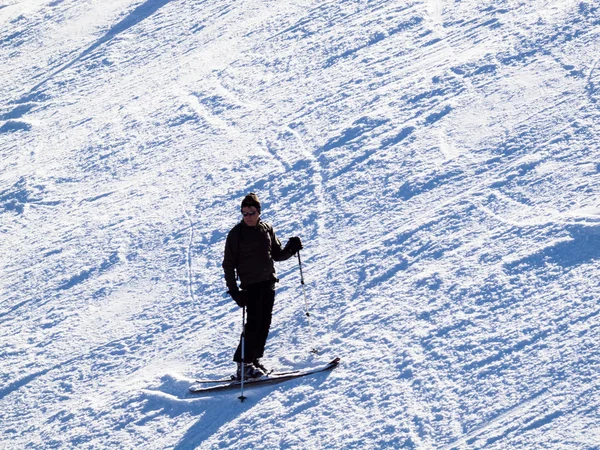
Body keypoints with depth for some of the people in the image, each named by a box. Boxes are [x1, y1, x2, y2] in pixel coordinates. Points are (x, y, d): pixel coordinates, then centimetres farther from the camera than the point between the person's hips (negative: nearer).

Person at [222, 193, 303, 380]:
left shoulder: (267, 229, 9)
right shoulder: (236, 233, -5)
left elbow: (277, 254, 18)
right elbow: (228, 264, -4)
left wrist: (291, 249, -3)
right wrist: (233, 290, -12)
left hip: (268, 283, 5)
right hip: (250, 285, -5)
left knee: (265, 324, 7)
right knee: (253, 324, -11)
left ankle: (255, 359, 17)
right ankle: (244, 364, -6)